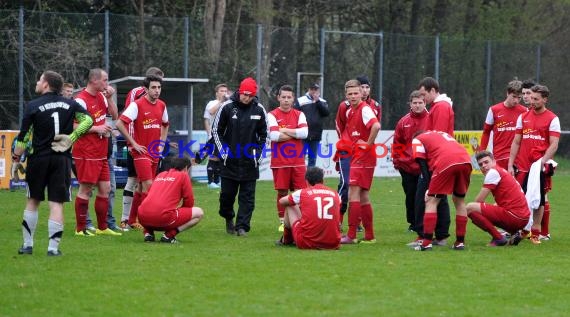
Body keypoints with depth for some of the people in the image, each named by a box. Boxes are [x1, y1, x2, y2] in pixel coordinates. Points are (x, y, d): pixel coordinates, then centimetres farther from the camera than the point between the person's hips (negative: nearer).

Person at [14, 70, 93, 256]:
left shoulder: (33, 106, -5)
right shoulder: (70, 104, 4)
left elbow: (23, 136, -6)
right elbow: (87, 120, -2)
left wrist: (16, 157, 6)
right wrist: (71, 137, 0)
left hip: (39, 159, -1)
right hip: (62, 159, 1)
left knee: (32, 202, 12)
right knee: (57, 203, 0)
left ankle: (27, 244, 15)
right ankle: (53, 247, -5)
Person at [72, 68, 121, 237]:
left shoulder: (101, 96, 12)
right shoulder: (81, 100, -14)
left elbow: (114, 115, 19)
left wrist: (110, 97, 5)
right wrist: (96, 128, -18)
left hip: (101, 153, 9)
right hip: (86, 153, -9)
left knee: (105, 188, 10)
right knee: (86, 189, -5)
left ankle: (102, 227, 19)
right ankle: (80, 229, 2)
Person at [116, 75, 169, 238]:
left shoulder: (161, 105, 8)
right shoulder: (137, 105, -12)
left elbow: (165, 125, 27)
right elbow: (120, 123, -17)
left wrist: (161, 143, 15)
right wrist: (134, 144, -15)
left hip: (155, 153, 7)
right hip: (141, 151, -7)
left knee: (141, 187, 13)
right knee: (148, 185, -15)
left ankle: (131, 221, 25)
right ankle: (147, 227, -14)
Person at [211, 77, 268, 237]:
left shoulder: (259, 110, 1)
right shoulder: (227, 107, -4)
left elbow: (264, 135, 10)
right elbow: (216, 130, 3)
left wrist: (258, 154, 2)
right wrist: (223, 151, -2)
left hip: (250, 162, 1)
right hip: (230, 160, -1)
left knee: (247, 196, -1)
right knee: (227, 193, 6)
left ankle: (242, 226, 2)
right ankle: (228, 218, 30)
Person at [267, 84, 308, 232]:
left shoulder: (299, 115, 8)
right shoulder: (272, 115, 1)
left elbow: (304, 132, -8)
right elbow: (273, 136, -14)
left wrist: (284, 131, -8)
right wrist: (294, 134, -7)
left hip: (298, 161, 2)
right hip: (280, 162, -2)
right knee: (282, 192, 2)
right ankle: (283, 222, 10)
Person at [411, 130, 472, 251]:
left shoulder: (417, 140, 23)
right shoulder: (443, 134, 41)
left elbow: (423, 164, 10)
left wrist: (429, 187, 7)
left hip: (446, 163, -5)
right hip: (466, 160, 5)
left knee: (431, 201, 6)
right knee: (459, 200, 21)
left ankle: (426, 242, -1)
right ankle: (460, 242, 20)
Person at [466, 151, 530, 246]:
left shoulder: (493, 172, -6)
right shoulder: (502, 171, 22)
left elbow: (479, 200, -5)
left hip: (514, 216, -10)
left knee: (470, 208, -12)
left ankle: (498, 238, -8)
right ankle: (514, 233, 13)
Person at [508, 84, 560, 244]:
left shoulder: (552, 119, 0)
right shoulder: (523, 117, 12)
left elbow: (554, 145, -7)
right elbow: (516, 142, 13)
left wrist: (543, 160, -20)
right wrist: (510, 165, 6)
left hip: (540, 167, -3)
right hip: (522, 166, 3)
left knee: (539, 200, 0)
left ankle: (536, 232, 6)